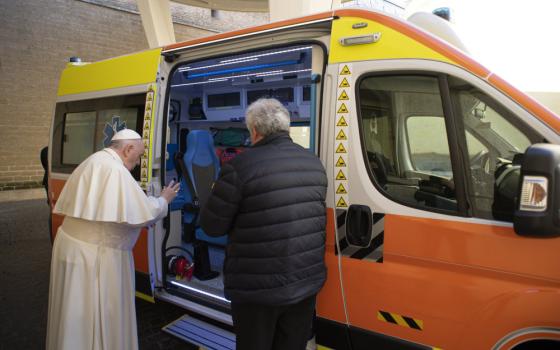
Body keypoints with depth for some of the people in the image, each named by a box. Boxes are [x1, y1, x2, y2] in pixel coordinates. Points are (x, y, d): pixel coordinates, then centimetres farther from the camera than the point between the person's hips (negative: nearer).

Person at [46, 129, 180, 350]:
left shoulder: (92, 162, 12)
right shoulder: (115, 170, -19)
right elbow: (141, 214, -21)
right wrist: (164, 200, -3)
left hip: (75, 244, 10)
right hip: (94, 253, -10)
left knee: (78, 315, 21)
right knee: (98, 314, 5)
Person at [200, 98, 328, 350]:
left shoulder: (241, 165, -18)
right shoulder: (314, 163, 2)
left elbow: (211, 226, -12)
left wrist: (219, 195, 8)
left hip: (257, 286, -5)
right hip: (307, 281, 5)